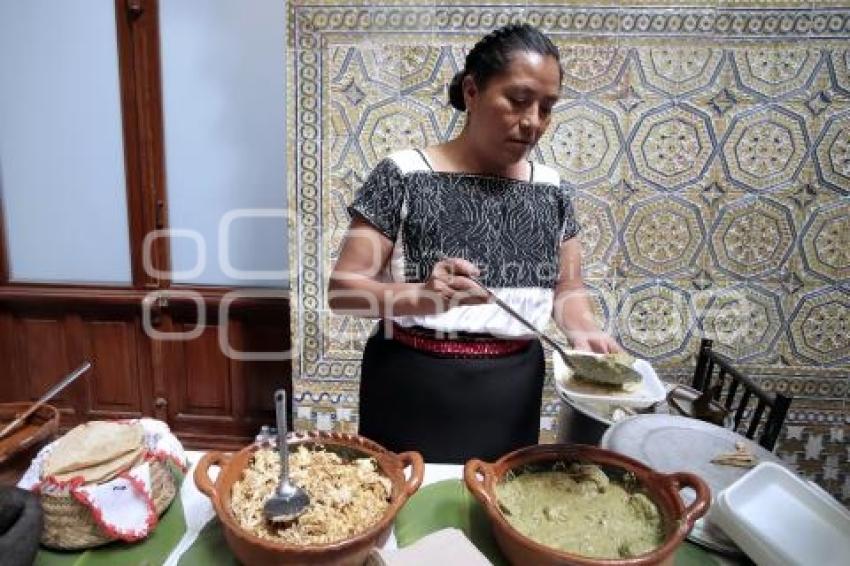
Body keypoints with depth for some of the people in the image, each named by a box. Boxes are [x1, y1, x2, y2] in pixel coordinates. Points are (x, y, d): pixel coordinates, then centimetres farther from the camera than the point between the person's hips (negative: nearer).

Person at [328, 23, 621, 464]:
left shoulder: (549, 187, 4)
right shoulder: (404, 176, -10)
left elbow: (566, 287, 12)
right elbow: (342, 289, -12)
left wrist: (583, 331, -10)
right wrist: (420, 297, -30)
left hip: (511, 394, 4)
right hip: (414, 393, -3)